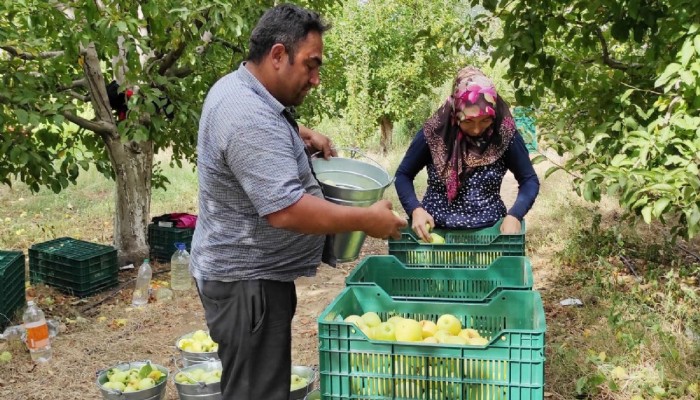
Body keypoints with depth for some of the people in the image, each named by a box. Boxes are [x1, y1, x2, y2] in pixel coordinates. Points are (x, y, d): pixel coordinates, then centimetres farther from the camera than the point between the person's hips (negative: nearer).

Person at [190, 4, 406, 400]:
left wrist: (304, 135, 10)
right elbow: (286, 211, -31)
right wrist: (367, 219, -21)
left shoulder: (238, 87, 7)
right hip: (246, 282, -11)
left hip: (252, 271, 11)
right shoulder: (251, 119, -26)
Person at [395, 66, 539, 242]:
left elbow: (529, 180, 3)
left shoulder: (504, 134, -8)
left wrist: (514, 215, -14)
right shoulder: (434, 132, -9)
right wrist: (415, 209, -15)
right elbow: (403, 175, 2)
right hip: (435, 230, -1)